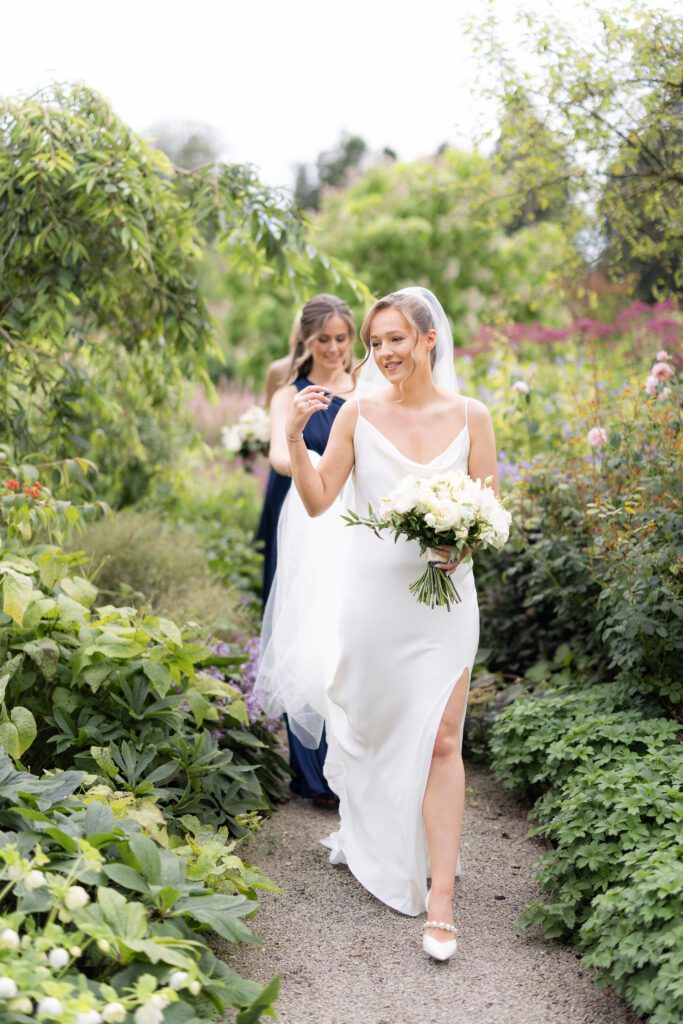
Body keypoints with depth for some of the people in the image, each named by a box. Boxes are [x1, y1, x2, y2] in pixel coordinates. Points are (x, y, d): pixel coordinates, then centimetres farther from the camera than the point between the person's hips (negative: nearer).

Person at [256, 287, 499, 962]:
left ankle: (440, 899, 1)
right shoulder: (359, 413, -1)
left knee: (440, 739, -6)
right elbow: (318, 503, 1)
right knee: (368, 723, 14)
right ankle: (366, 834, 43)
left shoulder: (469, 416, 0)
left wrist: (463, 542, -16)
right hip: (372, 594, 1)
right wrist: (295, 438, -13)